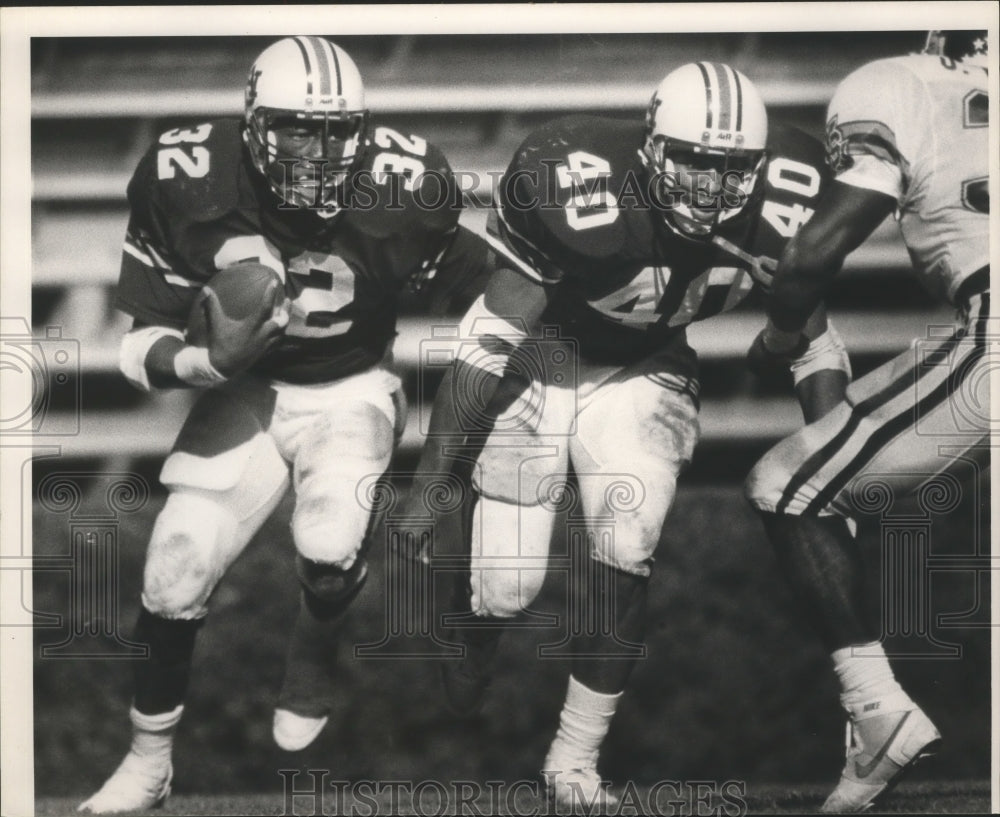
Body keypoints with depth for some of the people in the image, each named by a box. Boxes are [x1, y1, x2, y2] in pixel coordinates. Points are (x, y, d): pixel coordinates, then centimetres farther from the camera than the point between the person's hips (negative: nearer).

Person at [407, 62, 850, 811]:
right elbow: (489, 340, -26)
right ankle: (467, 634, 38)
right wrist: (435, 475, -23)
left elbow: (815, 345, -5)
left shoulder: (773, 209, -21)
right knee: (505, 584, -1)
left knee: (626, 554, -16)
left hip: (644, 372, 3)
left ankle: (577, 756, 3)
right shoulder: (584, 192, -34)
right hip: (537, 369, -3)